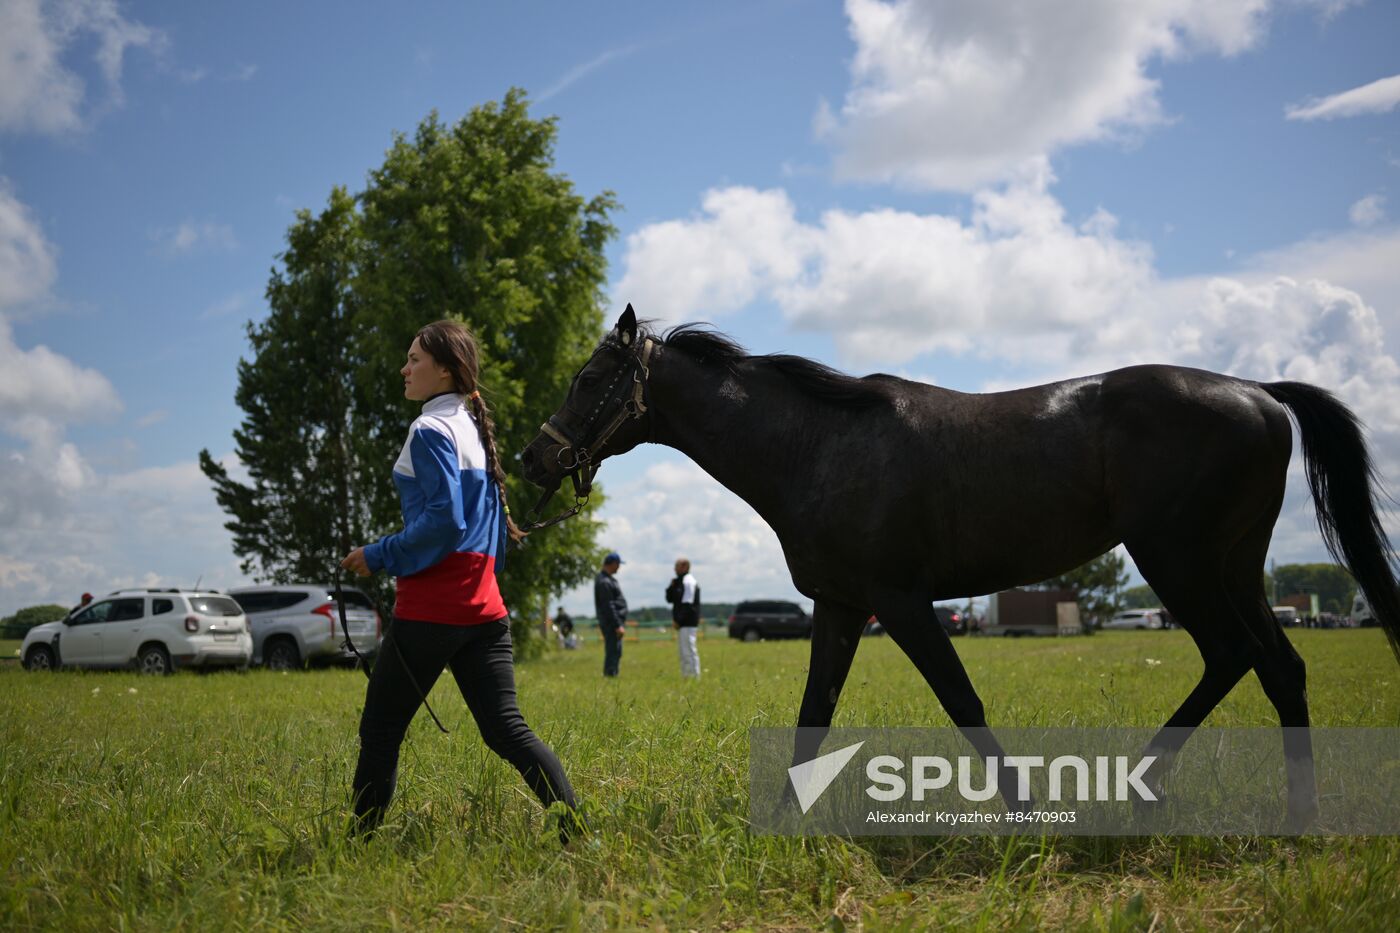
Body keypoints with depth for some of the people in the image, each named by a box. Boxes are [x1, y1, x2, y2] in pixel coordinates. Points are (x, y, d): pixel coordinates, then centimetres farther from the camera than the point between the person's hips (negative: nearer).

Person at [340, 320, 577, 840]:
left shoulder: (431, 431, -9)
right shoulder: (476, 430, 17)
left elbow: (444, 520, -20)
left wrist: (378, 557, -11)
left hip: (430, 608, -8)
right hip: (483, 604, 8)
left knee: (380, 730, 6)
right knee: (506, 728, 5)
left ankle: (360, 837, 12)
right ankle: (575, 830, -5)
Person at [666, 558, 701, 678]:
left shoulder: (689, 581, -10)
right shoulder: (679, 581, 19)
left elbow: (687, 603, -17)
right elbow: (670, 599, 21)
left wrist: (678, 620, -18)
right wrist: (671, 587, 3)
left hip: (688, 622, -10)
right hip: (682, 623, 10)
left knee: (689, 650, -12)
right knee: (684, 651, 12)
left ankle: (694, 676, -12)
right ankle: (685, 676, 16)